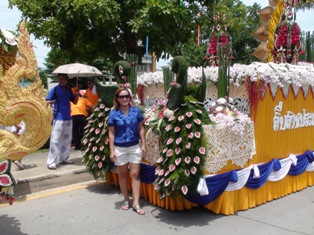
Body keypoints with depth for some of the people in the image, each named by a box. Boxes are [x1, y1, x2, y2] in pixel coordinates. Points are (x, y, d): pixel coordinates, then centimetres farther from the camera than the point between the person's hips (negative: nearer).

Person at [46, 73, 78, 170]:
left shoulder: (69, 90, 9)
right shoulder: (55, 89, -6)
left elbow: (75, 101, 14)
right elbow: (47, 101, -9)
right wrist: (52, 102, -32)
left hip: (68, 118, 6)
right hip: (59, 118, -6)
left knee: (67, 139, 13)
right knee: (55, 139, -9)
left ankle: (64, 158, 26)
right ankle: (51, 162, -6)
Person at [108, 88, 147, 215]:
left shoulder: (136, 111, -2)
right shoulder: (114, 113, -6)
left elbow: (141, 129, 4)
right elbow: (111, 133, -4)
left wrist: (143, 145, 0)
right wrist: (112, 151, -8)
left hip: (135, 147, 1)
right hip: (120, 148, -1)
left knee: (135, 174, 1)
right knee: (123, 174, 12)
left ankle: (136, 203, 7)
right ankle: (126, 199, 27)